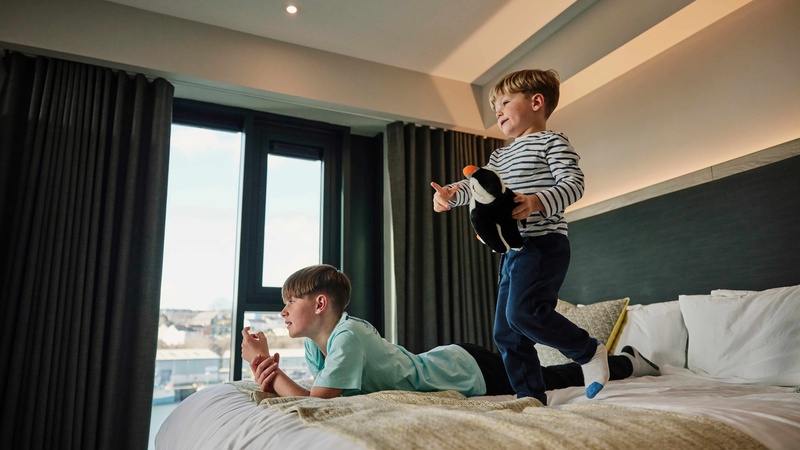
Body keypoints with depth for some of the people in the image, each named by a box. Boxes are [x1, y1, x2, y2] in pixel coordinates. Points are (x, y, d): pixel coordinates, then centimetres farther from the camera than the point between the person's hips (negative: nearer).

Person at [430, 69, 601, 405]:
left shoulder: (552, 142, 1)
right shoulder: (501, 156, 25)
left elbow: (574, 184, -11)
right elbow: (477, 185, 16)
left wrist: (538, 202, -29)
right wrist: (450, 193, -5)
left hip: (543, 243, -8)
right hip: (513, 250, 9)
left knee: (523, 312, -26)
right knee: (506, 332, 5)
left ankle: (589, 351, -2)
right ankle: (532, 399, 15)